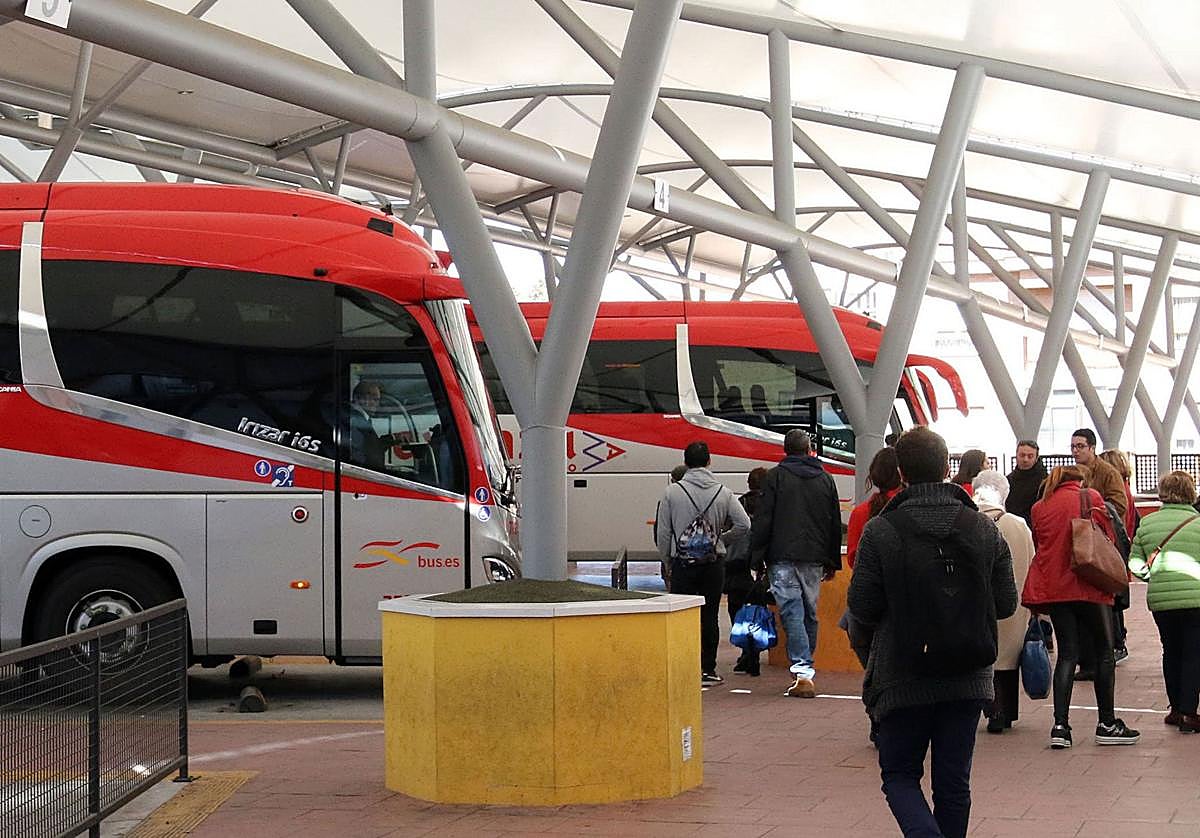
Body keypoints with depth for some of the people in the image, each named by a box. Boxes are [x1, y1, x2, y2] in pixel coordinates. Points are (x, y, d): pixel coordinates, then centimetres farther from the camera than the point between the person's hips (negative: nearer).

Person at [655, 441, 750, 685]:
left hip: (682, 563, -1)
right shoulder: (722, 492, -1)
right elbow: (743, 524, -4)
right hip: (714, 563, 1)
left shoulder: (672, 492, -5)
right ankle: (708, 669, 8)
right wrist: (721, 539, 11)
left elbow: (663, 532, -1)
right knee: (709, 617, 7)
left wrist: (667, 558, 12)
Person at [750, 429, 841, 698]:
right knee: (809, 614, 13)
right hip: (815, 558, 4)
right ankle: (804, 670, 19)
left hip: (783, 557, -4)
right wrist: (833, 562, 23)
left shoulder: (776, 477, 0)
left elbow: (763, 521, -5)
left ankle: (803, 673, -19)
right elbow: (835, 524, 16)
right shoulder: (825, 479, 13)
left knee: (792, 614, -9)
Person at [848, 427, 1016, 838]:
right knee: (954, 781, 12)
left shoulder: (880, 531, -12)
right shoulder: (984, 528, -3)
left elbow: (862, 607, -10)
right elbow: (1006, 603, 2)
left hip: (903, 679, -2)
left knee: (899, 773, 10)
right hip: (968, 679, 3)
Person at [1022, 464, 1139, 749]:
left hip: (1052, 587, 4)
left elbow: (1040, 548, 13)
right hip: (1089, 586, -4)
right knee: (1104, 651, 8)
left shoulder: (1040, 507, 10)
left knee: (1067, 653, 7)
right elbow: (1109, 539, 1)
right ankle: (1107, 723, 10)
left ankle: (1060, 725, -4)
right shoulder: (1091, 498, 0)